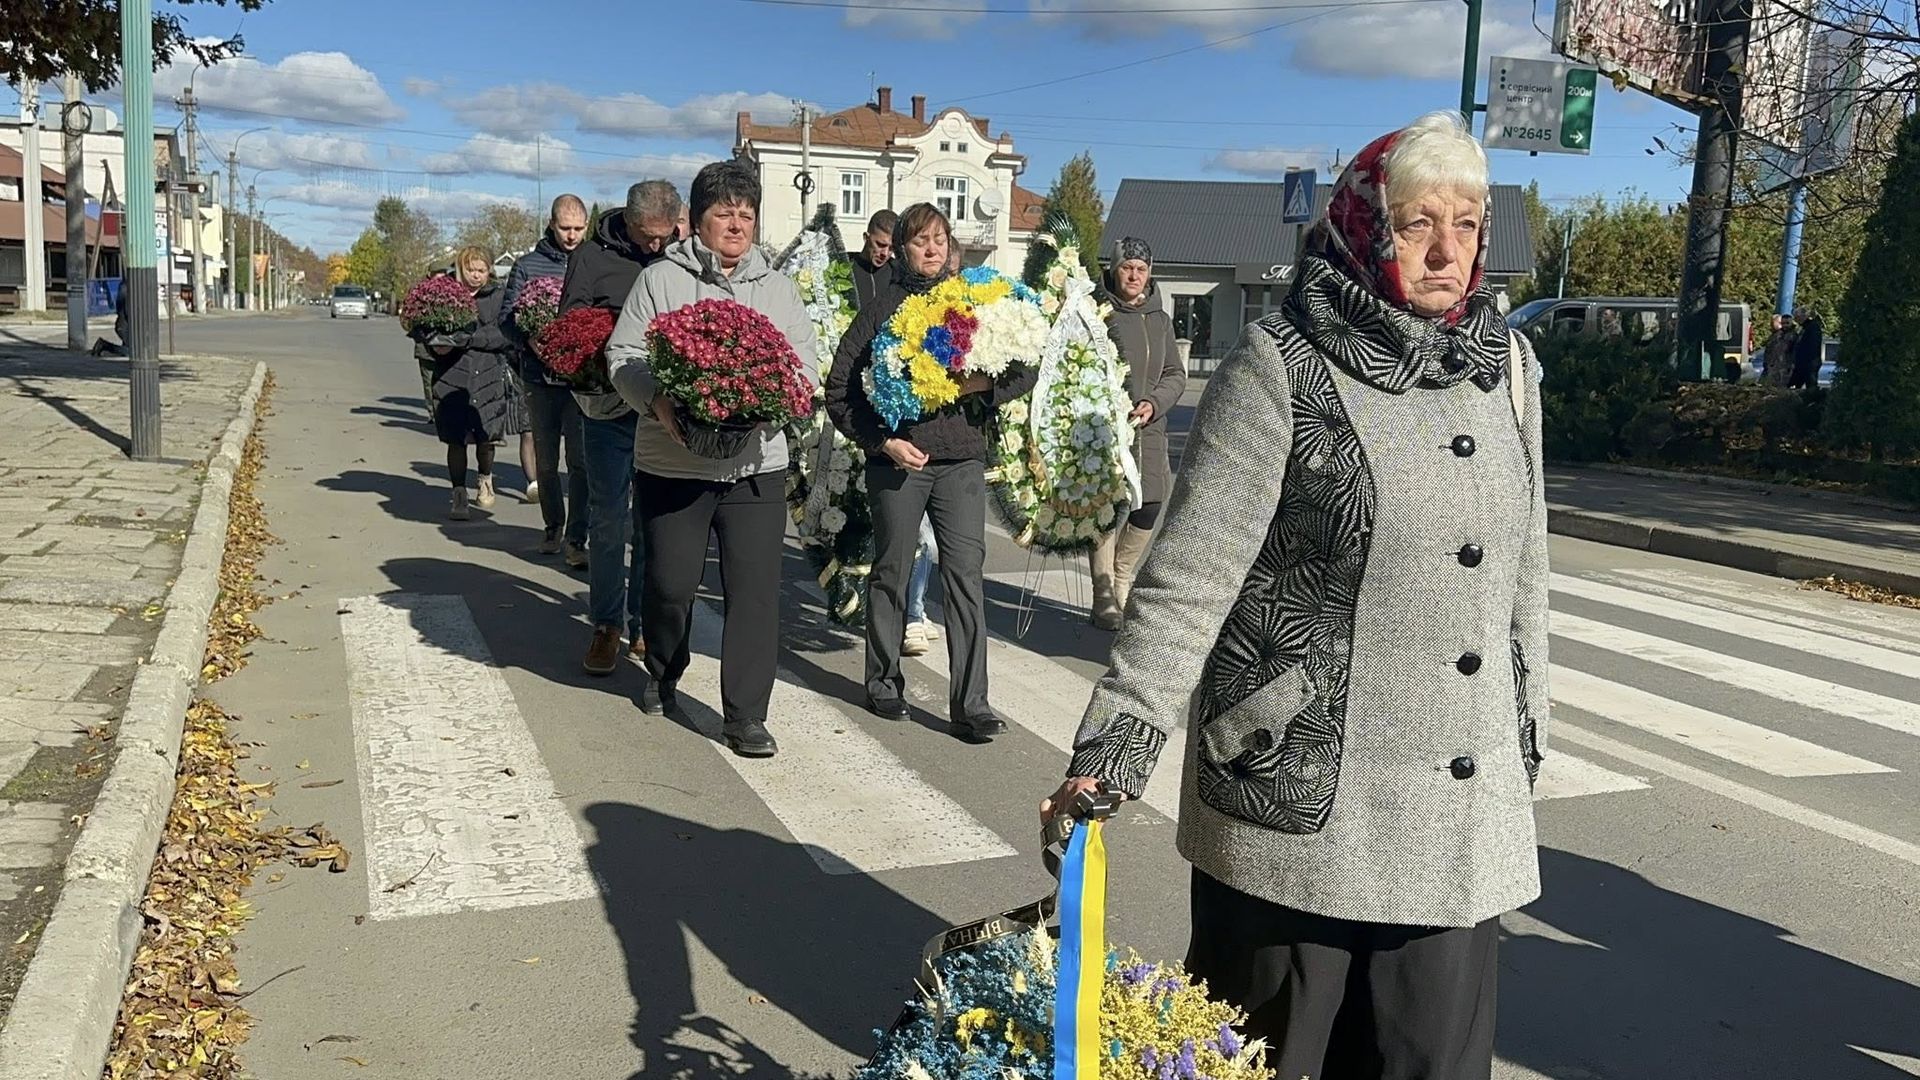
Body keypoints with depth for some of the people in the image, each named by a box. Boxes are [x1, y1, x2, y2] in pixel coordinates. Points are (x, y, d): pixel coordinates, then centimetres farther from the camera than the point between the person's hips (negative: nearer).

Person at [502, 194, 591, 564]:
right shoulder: (527, 266, 7)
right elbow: (507, 315, 5)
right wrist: (531, 342, -13)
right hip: (540, 375, 2)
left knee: (580, 458, -8)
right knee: (545, 459, 12)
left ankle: (576, 539, -5)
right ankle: (553, 526, 28)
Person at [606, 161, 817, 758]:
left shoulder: (777, 287, 12)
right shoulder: (660, 280, 3)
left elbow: (805, 363, 10)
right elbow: (623, 357, -1)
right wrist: (660, 403, -19)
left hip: (756, 464, 2)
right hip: (673, 462, -1)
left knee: (755, 588, -4)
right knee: (670, 582, 8)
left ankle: (745, 716, 5)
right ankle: (663, 675, 38)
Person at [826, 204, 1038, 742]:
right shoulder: (882, 307, 3)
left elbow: (1026, 368, 10)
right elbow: (840, 387, 0)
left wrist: (985, 384, -9)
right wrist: (882, 441, -9)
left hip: (961, 459, 2)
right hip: (899, 458, -1)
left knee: (967, 575, -4)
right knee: (891, 573, 9)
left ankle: (970, 704, -2)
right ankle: (883, 685, 25)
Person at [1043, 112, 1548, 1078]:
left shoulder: (1506, 365, 7)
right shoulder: (1280, 368, -10)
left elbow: (1521, 567, 14)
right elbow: (1191, 574, -14)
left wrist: (1526, 733, 18)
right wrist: (1115, 748, -20)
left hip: (1462, 808, 5)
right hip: (1297, 796, -4)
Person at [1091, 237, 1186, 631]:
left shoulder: (1160, 320, 15)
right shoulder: (1101, 312, -3)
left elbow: (1176, 374, 14)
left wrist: (1154, 403, -4)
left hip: (1150, 432, 6)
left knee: (1147, 511, 5)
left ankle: (1121, 588, 26)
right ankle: (1105, 601, 4)